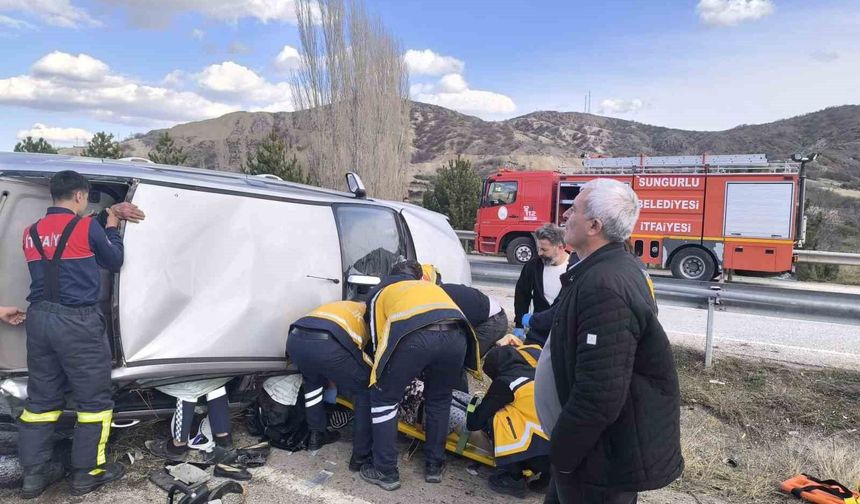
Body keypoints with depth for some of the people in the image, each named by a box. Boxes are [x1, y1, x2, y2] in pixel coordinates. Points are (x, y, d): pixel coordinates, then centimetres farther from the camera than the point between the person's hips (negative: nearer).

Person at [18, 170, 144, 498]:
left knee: (41, 397, 16)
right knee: (94, 397, 5)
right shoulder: (87, 227, -8)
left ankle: (33, 472, 21)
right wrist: (112, 227, 18)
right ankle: (87, 472, 12)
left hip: (39, 317, 7)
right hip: (77, 321, -7)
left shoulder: (31, 232, 11)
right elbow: (114, 262, 5)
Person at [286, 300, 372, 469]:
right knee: (365, 392, 18)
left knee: (313, 380, 40)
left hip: (295, 339, 6)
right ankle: (361, 456, 20)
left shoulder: (344, 306, 43)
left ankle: (316, 435, 41)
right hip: (327, 344, -6)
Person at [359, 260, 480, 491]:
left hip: (414, 336, -4)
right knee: (439, 400, 29)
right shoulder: (432, 286, 43)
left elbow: (377, 339, 28)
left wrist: (392, 372, 45)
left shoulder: (382, 291, 34)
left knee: (383, 399, 19)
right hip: (455, 334, 4)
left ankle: (385, 472, 24)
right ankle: (434, 466, 36)